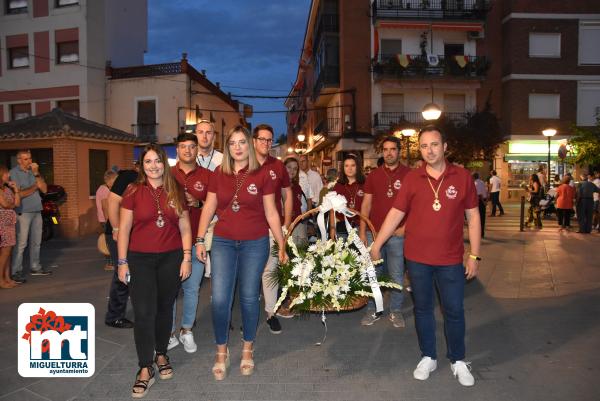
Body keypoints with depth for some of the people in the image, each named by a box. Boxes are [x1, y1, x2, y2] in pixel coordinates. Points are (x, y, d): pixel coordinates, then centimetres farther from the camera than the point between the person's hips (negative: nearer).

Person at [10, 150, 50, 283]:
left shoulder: (33, 171, 11)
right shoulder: (14, 173, -6)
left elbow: (44, 189, 4)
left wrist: (36, 174, -6)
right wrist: (35, 187, -5)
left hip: (37, 212, 6)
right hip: (23, 213, -6)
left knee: (36, 242, 13)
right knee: (21, 243, -7)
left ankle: (35, 267, 23)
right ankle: (16, 272, -1)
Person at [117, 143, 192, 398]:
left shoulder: (175, 192, 4)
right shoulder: (134, 191, -2)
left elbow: (185, 227, 6)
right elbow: (124, 228, 0)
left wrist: (187, 257, 0)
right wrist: (122, 262, -3)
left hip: (171, 258, 2)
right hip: (140, 259, -2)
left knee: (165, 308, 12)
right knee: (144, 312, -3)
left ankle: (161, 354, 32)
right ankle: (145, 369, 8)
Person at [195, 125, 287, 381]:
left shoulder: (262, 175, -3)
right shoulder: (218, 174, 3)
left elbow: (271, 213, 0)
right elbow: (208, 208, 8)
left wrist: (282, 245, 0)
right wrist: (199, 240, 5)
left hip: (255, 244, -1)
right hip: (223, 242, 2)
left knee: (249, 296, 8)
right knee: (219, 298, -1)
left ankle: (247, 349, 30)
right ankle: (221, 351, 21)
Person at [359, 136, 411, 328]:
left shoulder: (409, 174, 0)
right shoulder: (374, 175, 8)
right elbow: (366, 204, 8)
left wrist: (406, 227, -9)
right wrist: (362, 231, 3)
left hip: (398, 234, -2)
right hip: (374, 232, 3)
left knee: (397, 276, 6)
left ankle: (396, 311, 23)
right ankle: (373, 310, 22)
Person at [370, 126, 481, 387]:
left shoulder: (462, 177, -3)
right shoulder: (412, 179, -2)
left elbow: (473, 216, 2)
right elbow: (395, 213, 1)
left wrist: (474, 255, 0)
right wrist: (376, 245, -1)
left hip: (451, 259, -1)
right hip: (417, 258, 1)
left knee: (454, 311, 10)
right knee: (423, 309, 14)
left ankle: (458, 361, 30)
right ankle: (428, 358, 32)